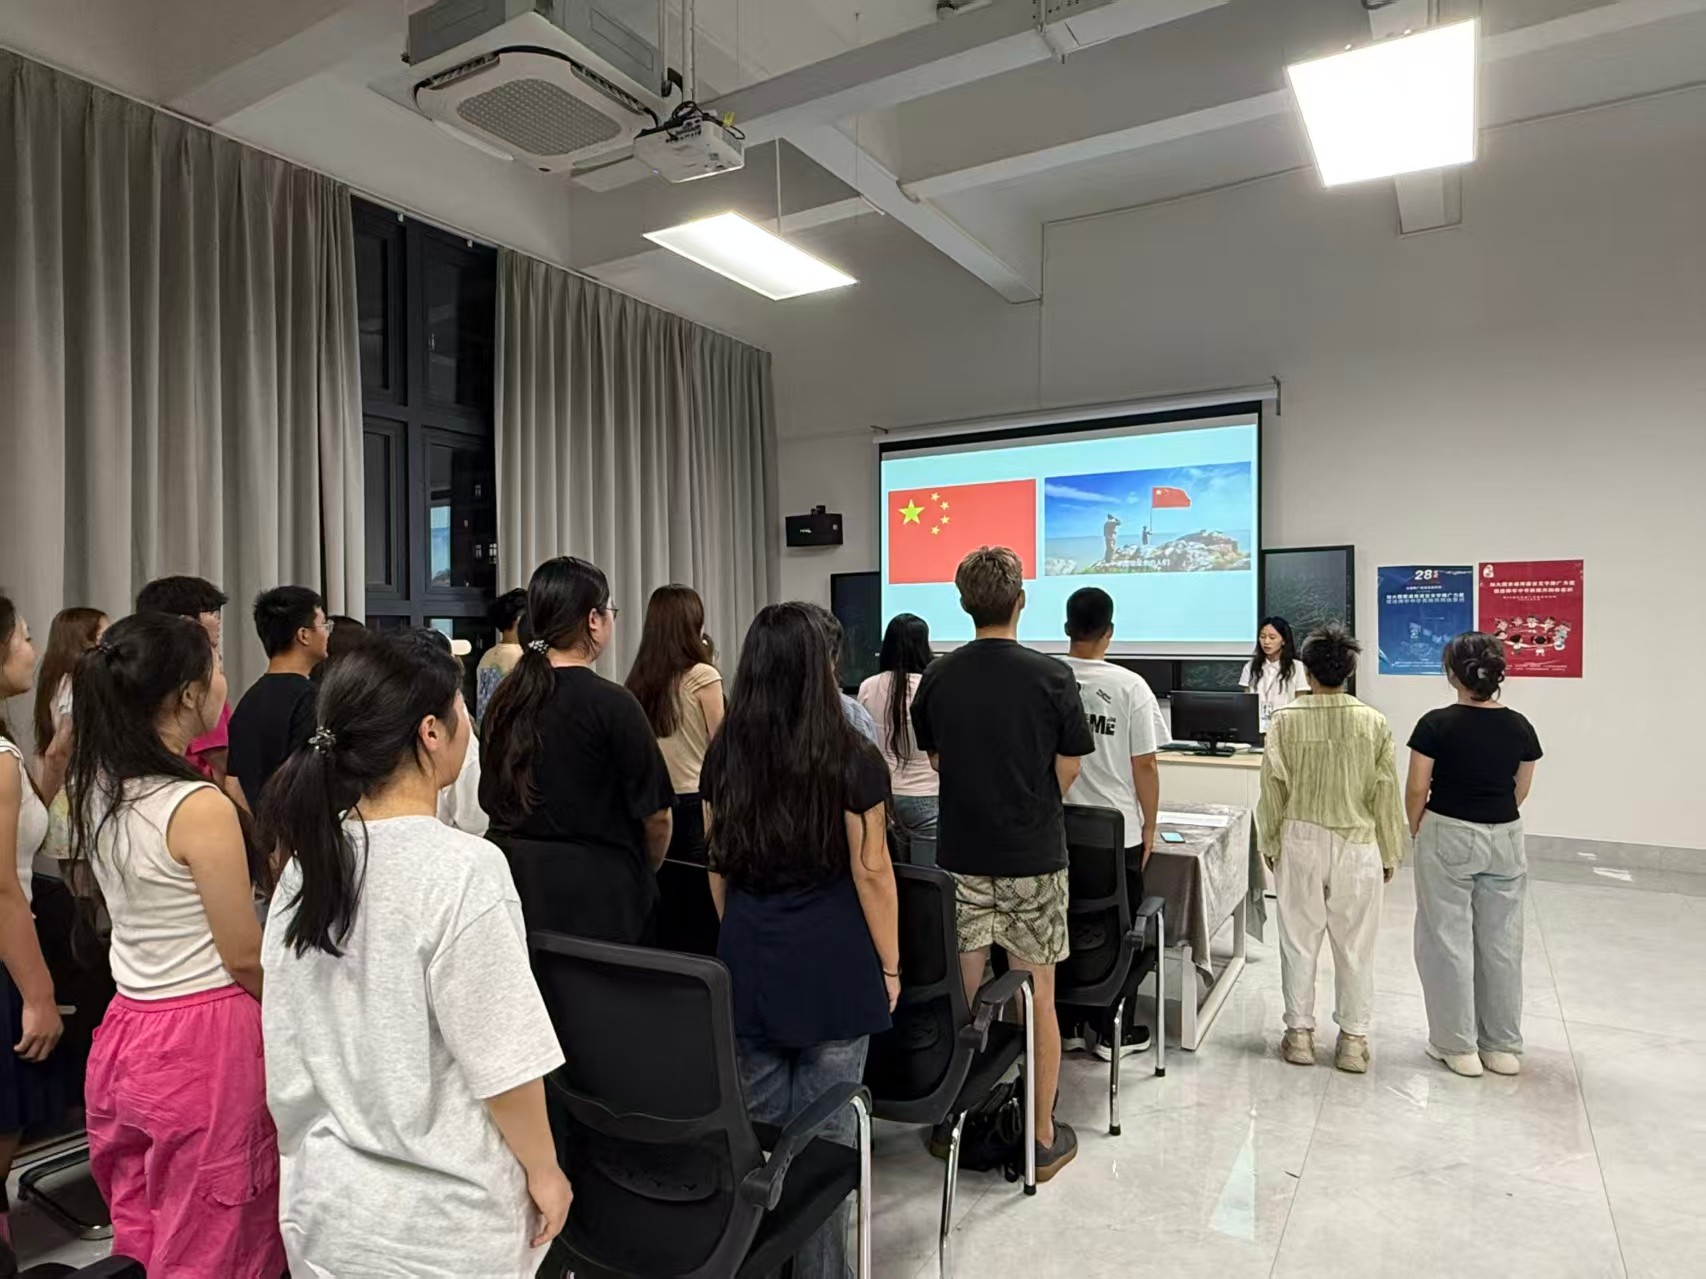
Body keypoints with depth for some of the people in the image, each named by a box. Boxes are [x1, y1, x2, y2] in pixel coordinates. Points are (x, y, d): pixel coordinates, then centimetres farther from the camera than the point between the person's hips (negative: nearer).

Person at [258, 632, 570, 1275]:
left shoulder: (308, 859, -5)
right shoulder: (462, 868, -25)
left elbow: (288, 1045, 5)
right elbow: (501, 1063, -21)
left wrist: (308, 1152, 18)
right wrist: (544, 1171, -6)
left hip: (324, 1198, 6)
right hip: (442, 1217, -6)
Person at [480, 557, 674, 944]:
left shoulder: (505, 699, 2)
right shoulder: (612, 703, -16)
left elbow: (492, 801, 13)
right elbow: (655, 815, -11)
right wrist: (643, 874, 9)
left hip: (516, 882, 6)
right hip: (595, 896, -6)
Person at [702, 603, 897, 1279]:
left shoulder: (723, 757, 0)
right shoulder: (852, 760, -13)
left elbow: (718, 867, 8)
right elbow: (871, 871, -9)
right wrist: (890, 965, 2)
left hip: (748, 967, 4)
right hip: (832, 968, -4)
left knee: (755, 1130, 17)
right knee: (824, 1138, 9)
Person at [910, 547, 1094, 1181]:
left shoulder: (938, 675, -3)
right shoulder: (1050, 676, -12)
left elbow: (935, 760, 7)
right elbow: (1067, 772, -6)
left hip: (960, 858, 3)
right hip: (1032, 859, -2)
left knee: (962, 997, 14)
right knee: (1036, 999, 10)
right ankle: (1042, 1136, 22)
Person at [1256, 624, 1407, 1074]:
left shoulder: (1286, 720, -10)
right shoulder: (1373, 722, -8)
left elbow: (1273, 788, -4)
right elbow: (1385, 792, -1)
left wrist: (1270, 844, 9)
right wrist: (1390, 852, 11)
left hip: (1300, 842, 0)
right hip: (1356, 845, 1)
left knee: (1299, 941, 11)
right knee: (1355, 945, 12)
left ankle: (1300, 1033, 19)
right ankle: (1353, 1039, 20)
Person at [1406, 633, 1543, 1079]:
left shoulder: (1437, 724, -14)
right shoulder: (1519, 727, -1)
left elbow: (1417, 789, -11)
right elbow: (1521, 789, 8)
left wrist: (1418, 832, 6)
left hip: (1448, 838, -4)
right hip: (1505, 840, 4)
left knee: (1449, 941, 6)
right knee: (1501, 943, 13)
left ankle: (1458, 1045, 13)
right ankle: (1503, 1046, 23)